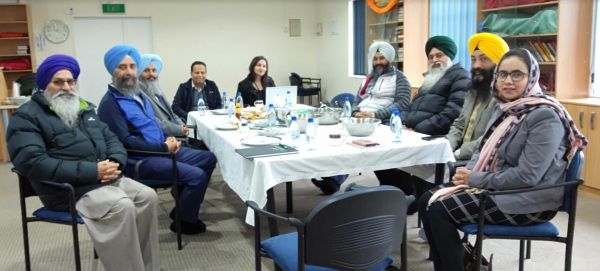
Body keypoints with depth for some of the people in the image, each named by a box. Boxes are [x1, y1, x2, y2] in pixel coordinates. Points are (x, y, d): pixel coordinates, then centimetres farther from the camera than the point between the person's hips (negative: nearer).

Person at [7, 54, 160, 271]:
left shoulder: (85, 109, 19)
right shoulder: (27, 116, -5)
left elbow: (111, 138, 17)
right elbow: (32, 163, -19)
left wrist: (115, 162, -10)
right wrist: (91, 171, -24)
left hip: (106, 179, 7)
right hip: (68, 189, -7)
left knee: (148, 196, -10)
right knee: (122, 207, -29)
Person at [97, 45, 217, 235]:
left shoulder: (137, 94, 16)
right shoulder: (110, 103, -13)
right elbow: (125, 142, -22)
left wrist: (168, 139, 2)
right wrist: (164, 147, -19)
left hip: (161, 150, 10)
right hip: (141, 160, -9)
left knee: (208, 159, 7)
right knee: (197, 176, -22)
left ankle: (183, 207, 14)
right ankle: (185, 221, 2)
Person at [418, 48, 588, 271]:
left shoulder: (545, 116, -18)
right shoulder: (504, 108, 9)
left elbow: (527, 177, -25)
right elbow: (484, 150, 17)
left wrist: (476, 179, -16)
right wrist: (467, 173, -5)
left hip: (529, 199, -9)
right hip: (494, 185, 9)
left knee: (440, 210, -18)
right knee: (428, 201, -4)